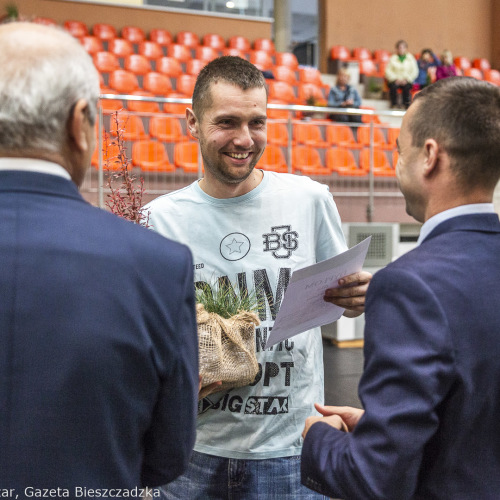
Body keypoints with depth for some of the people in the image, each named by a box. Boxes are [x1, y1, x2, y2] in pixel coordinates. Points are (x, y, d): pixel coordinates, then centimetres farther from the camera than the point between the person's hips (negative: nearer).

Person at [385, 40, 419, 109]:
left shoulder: (411, 58, 9)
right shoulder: (392, 58, 8)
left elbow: (415, 71, 4)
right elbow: (388, 71, 2)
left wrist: (406, 79, -11)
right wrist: (395, 79, -13)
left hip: (406, 80, 0)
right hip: (395, 80, 0)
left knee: (406, 86, -34)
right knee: (393, 86, -34)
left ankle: (406, 103, -18)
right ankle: (394, 103, -19)